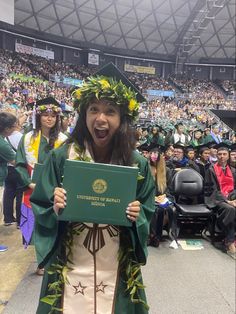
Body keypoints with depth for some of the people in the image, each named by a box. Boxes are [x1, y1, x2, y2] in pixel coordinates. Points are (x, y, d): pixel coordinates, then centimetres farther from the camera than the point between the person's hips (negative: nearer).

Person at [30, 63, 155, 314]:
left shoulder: (137, 163, -7)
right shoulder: (61, 157, -9)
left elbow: (147, 214, 2)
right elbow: (40, 209, -2)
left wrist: (137, 215, -18)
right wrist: (55, 209, -22)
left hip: (116, 267, 1)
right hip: (69, 265, 0)